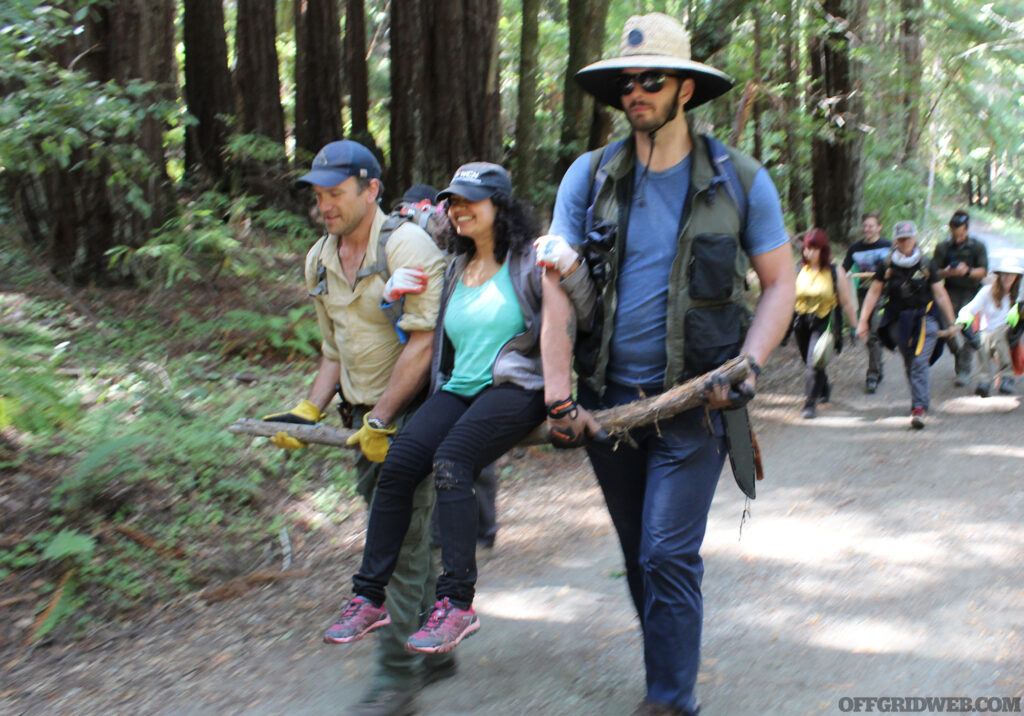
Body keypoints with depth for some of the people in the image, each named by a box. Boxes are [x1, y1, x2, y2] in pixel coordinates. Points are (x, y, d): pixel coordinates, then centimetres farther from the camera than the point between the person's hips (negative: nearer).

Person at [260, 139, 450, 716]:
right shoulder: (320, 261, 9)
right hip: (365, 416, 8)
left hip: (412, 410, -8)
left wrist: (381, 419, -19)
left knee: (405, 538, -8)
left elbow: (422, 343, -20)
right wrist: (310, 410, 2)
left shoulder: (407, 246, -15)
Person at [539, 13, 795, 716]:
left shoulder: (740, 179, -3)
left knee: (669, 557, -10)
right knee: (639, 555, 15)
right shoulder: (590, 176, 1)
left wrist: (749, 365, -13)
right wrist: (560, 395, -11)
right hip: (609, 397, 3)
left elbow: (780, 281, 2)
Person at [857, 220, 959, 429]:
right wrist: (863, 321, -1)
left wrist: (951, 323, 7)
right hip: (898, 321, 2)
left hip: (924, 317, -2)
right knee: (909, 363, 7)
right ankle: (920, 400, 26)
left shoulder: (927, 266, 1)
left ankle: (919, 408, -20)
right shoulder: (887, 267, 2)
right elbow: (873, 294, 5)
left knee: (920, 362, -15)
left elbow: (941, 295, 6)